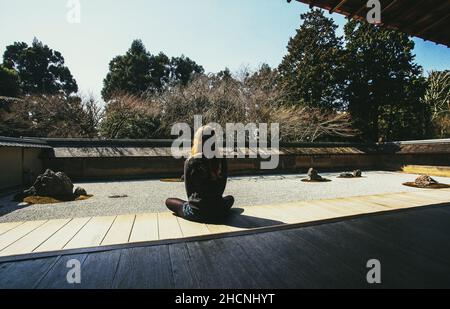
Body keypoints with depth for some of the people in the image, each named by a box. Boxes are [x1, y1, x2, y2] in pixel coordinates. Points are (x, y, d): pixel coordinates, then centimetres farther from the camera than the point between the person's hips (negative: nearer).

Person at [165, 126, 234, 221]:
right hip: (218, 211, 3)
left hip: (195, 212, -2)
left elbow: (189, 190, -1)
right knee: (230, 198, 36)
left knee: (168, 201, 23)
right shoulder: (222, 160, -7)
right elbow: (222, 188, 5)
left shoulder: (190, 162, -12)